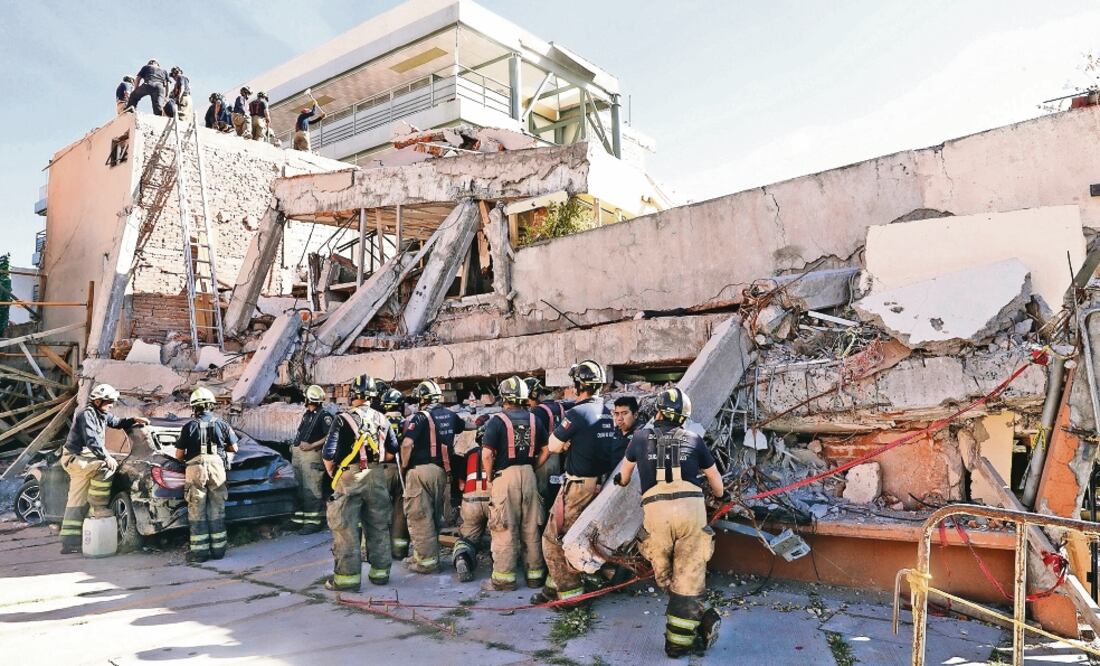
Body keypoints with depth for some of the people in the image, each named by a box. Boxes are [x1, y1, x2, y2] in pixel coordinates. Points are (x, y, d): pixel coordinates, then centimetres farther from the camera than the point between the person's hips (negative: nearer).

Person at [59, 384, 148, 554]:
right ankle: (99, 507, -18)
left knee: (76, 502, 7)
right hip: (75, 458, -9)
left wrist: (134, 421, 11)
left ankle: (69, 543, 8)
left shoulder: (102, 415, 11)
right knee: (105, 467, -29)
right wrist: (107, 457, -28)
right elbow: (92, 440, -25)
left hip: (82, 459, 9)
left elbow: (118, 422, 28)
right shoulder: (87, 414, -16)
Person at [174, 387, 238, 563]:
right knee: (217, 511, 9)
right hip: (217, 468, 2)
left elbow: (179, 455, 3)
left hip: (195, 469, -2)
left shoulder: (189, 427, 1)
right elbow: (233, 448, 13)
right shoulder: (221, 424, 7)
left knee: (197, 512, 4)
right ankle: (218, 549, 12)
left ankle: (199, 551, 4)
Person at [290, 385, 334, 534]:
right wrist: (294, 445, 11)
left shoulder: (324, 415, -9)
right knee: (299, 488, 15)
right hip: (298, 454, 9)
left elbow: (330, 436, -18)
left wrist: (312, 446, -20)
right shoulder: (306, 414, 18)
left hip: (311, 455, -9)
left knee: (312, 489, -8)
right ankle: (298, 519, 24)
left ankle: (313, 521, -4)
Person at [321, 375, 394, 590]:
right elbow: (392, 449, 12)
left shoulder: (343, 419, -11)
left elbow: (328, 453, -13)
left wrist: (331, 472, 3)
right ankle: (380, 571, 23)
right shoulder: (381, 419, 5)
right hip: (377, 476, 5)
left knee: (346, 528, 3)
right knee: (378, 526, 14)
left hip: (350, 477, -5)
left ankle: (347, 576, 5)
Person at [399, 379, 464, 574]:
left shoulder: (420, 417, -12)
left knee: (419, 516, 2)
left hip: (420, 470, -7)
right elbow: (464, 426, 28)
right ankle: (421, 553, 31)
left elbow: (407, 444, -22)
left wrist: (404, 465, -8)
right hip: (441, 470, 7)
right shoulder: (450, 415, 7)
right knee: (435, 514, 17)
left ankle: (427, 560, 5)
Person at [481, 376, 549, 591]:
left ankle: (504, 576, 7)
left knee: (506, 529, 3)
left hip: (505, 476, -4)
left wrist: (490, 478, 0)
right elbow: (546, 449, 11)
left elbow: (487, 454, -14)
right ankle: (535, 573, 19)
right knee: (531, 528, 11)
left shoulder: (497, 421, -8)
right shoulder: (534, 420, 7)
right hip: (528, 475, 4)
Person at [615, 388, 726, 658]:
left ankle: (702, 619, 6)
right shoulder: (693, 440, 17)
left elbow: (624, 475, 36)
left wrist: (621, 481, 59)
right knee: (687, 579, 9)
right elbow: (717, 485, 26)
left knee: (665, 578, 15)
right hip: (691, 508, 1)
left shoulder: (641, 437, 18)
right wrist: (722, 496, 49)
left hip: (656, 511, 0)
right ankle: (678, 643, 9)